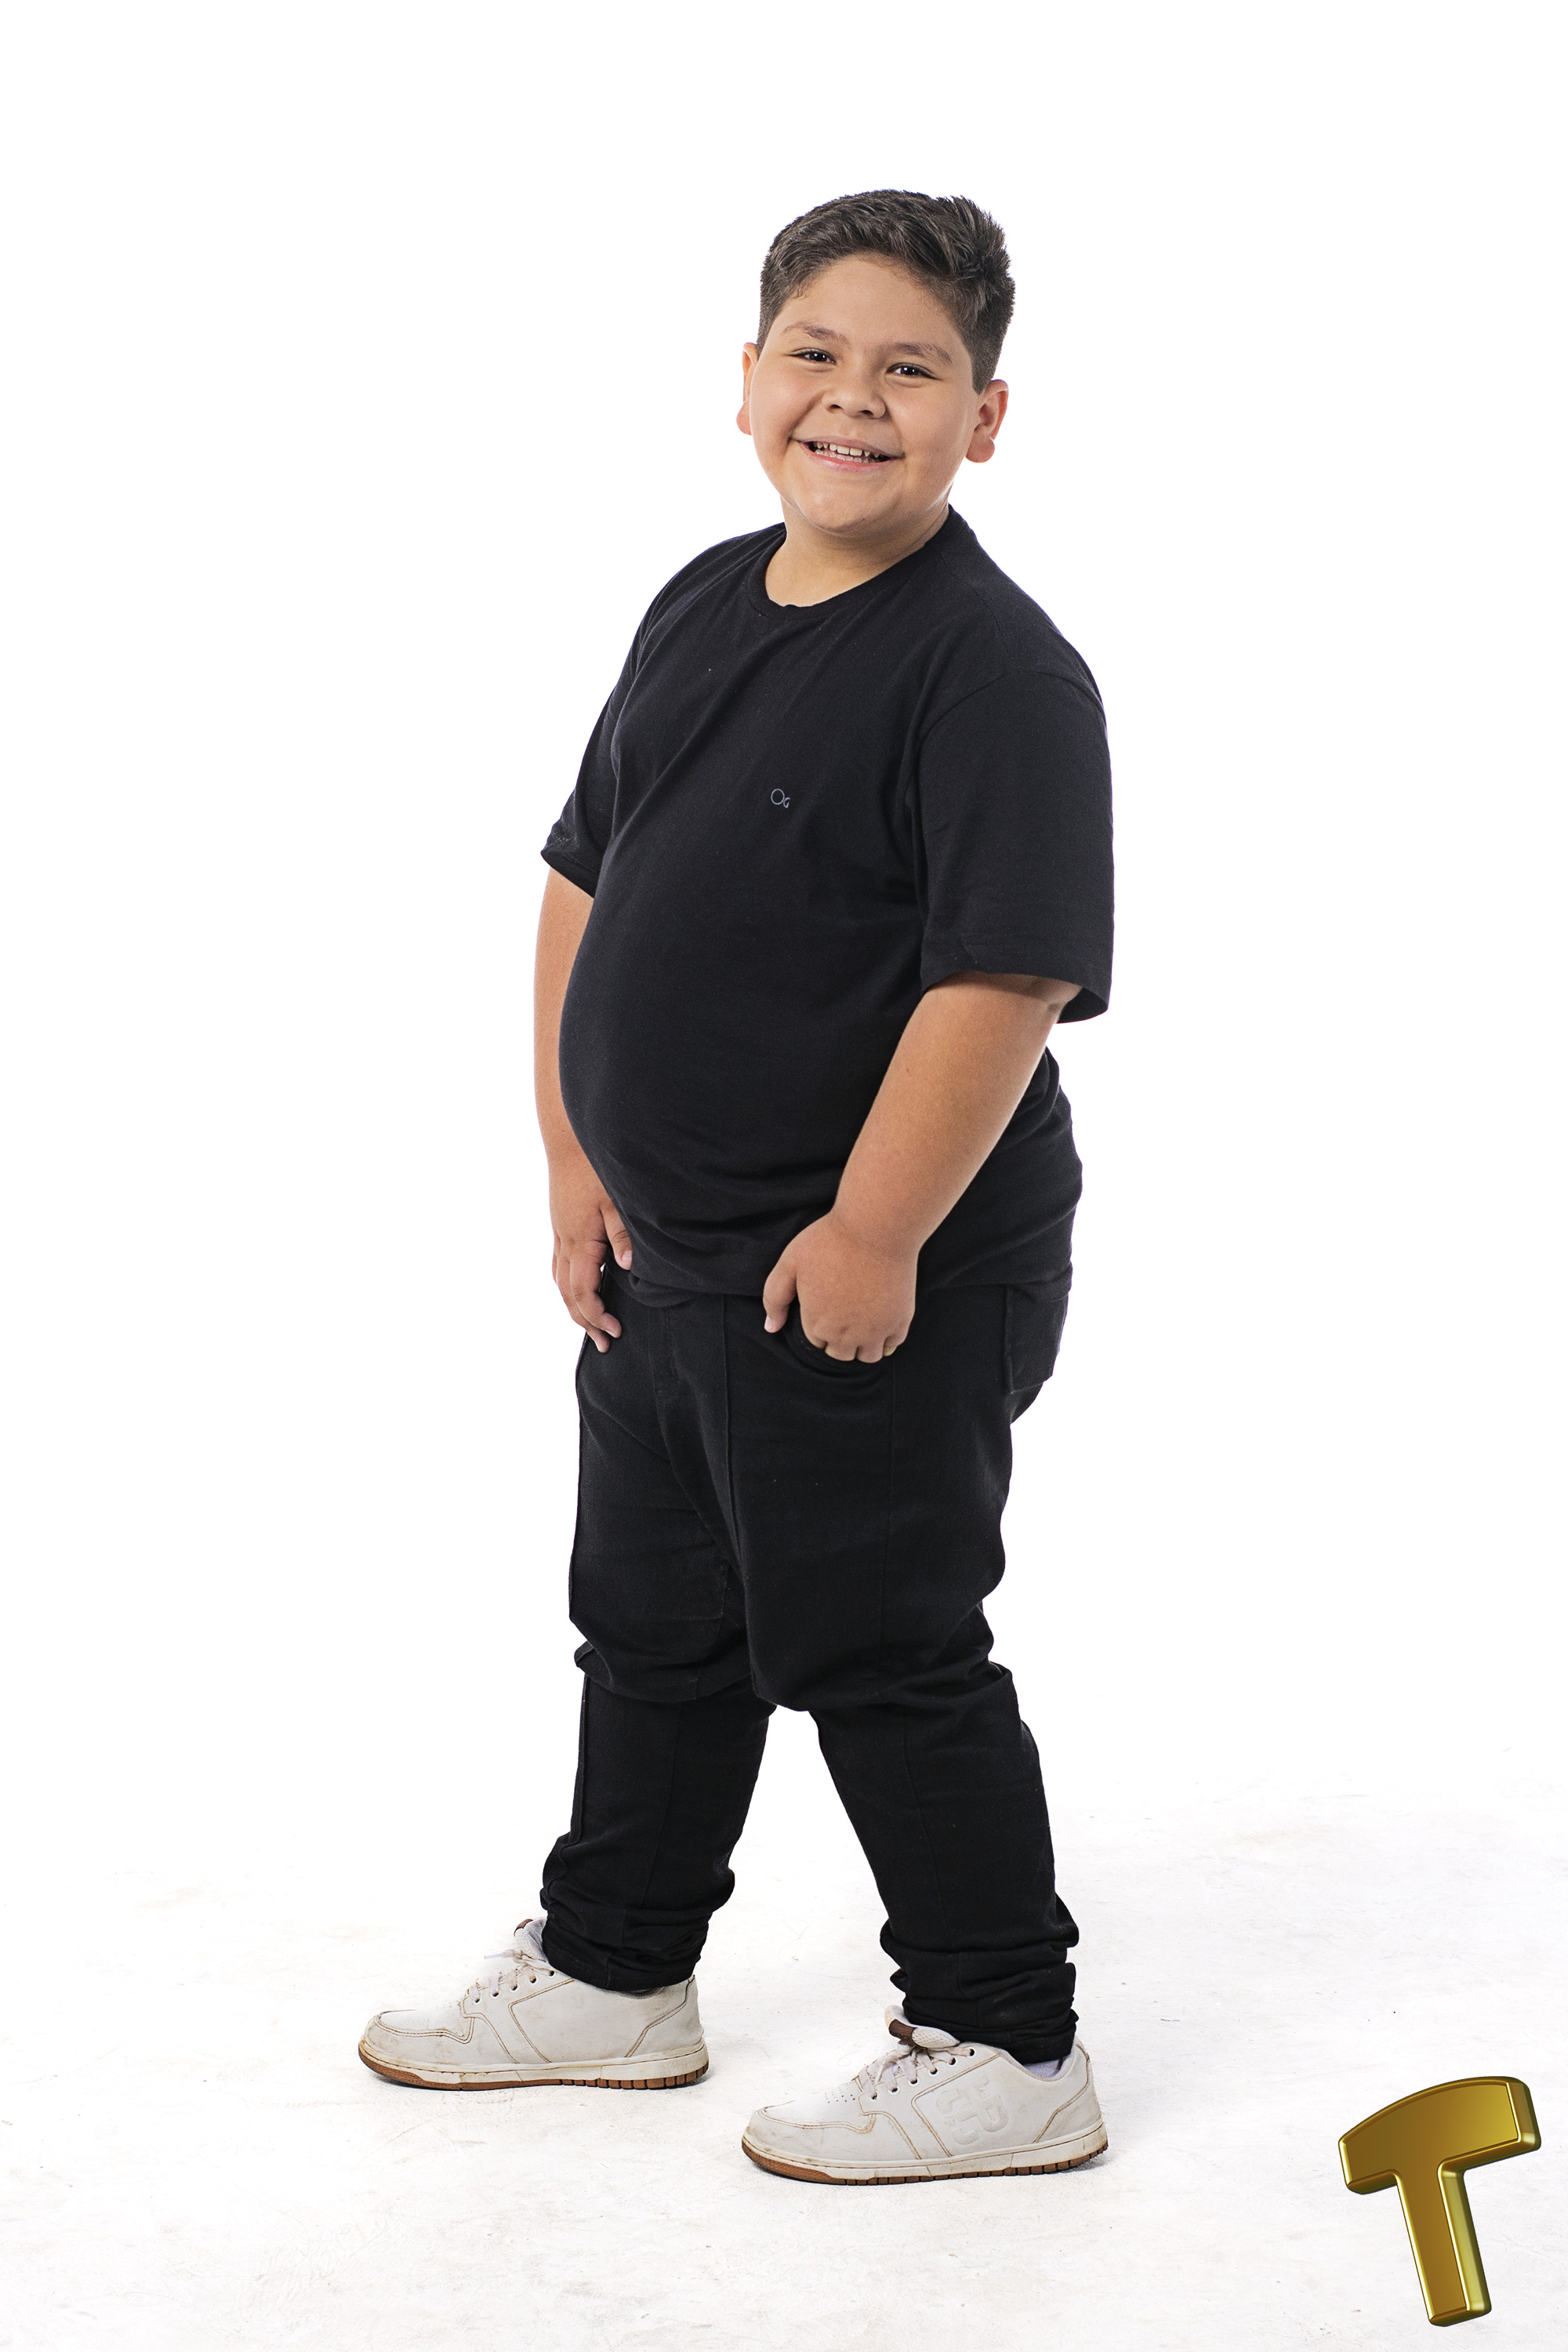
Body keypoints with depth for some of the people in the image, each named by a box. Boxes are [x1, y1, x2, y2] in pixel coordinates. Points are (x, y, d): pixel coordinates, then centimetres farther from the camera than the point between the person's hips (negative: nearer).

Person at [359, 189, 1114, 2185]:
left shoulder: (996, 670, -18)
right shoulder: (706, 608, 7)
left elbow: (1006, 974, -25)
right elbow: (585, 880, 12)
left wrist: (877, 1231, -23)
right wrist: (576, 1159, 7)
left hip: (874, 1283, -8)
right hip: (663, 1258, 8)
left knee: (877, 1659, 2)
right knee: (654, 1630, 21)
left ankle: (1003, 2054, 18)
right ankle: (610, 1975, 40)